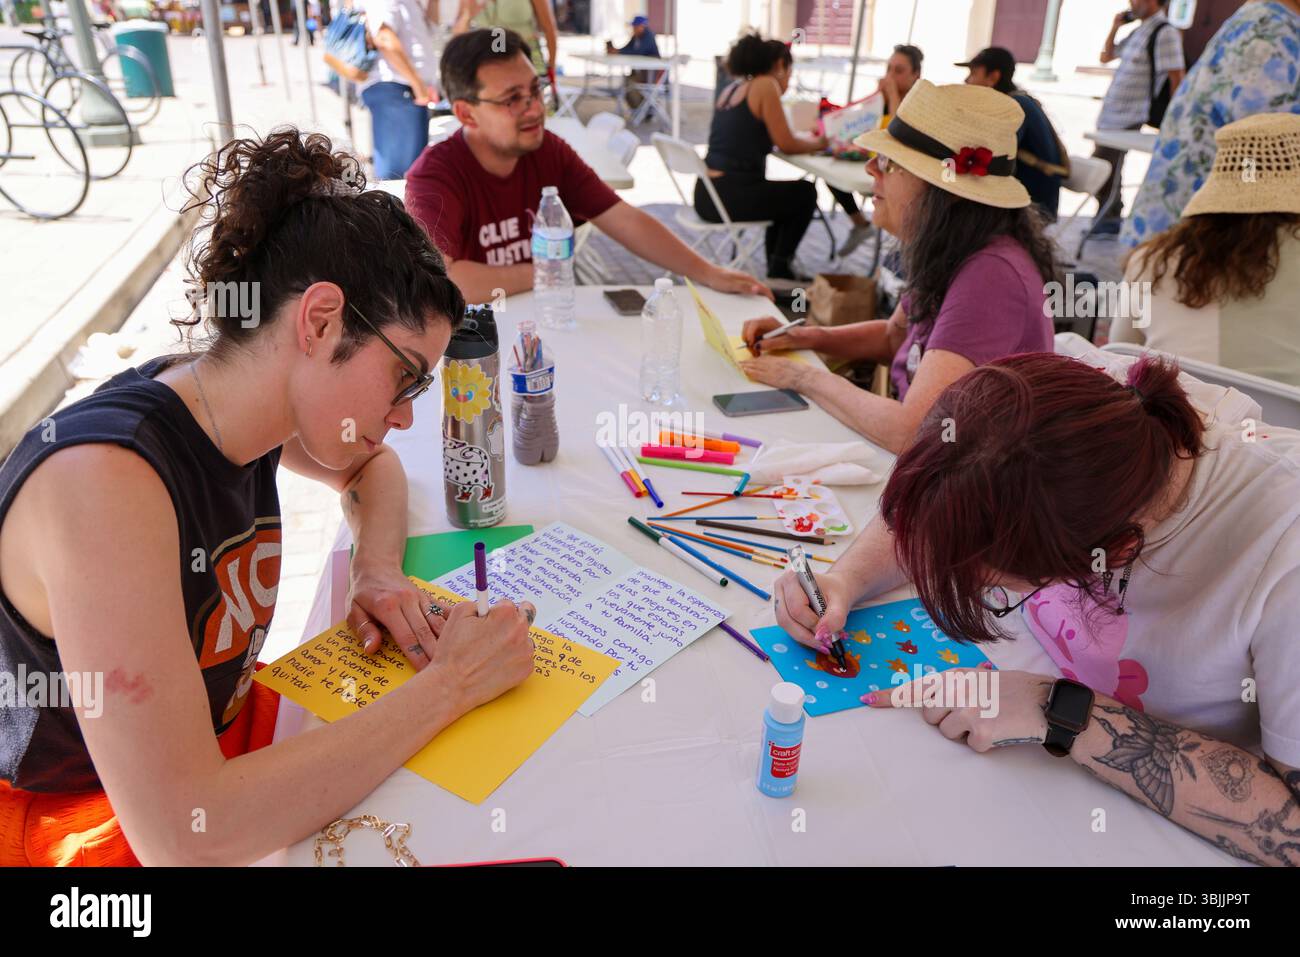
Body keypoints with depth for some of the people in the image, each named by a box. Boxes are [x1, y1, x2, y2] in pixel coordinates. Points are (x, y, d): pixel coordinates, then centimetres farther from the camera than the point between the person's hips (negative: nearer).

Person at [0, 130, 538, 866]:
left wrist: (379, 570, -7)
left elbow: (374, 467, 13)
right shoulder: (102, 481, -31)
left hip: (230, 739, 7)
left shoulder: (251, 407, -9)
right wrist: (450, 685, -29)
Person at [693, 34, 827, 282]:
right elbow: (786, 144, -6)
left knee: (782, 194, 31)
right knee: (805, 192, 16)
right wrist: (819, 143, 12)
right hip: (729, 198, -8)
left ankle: (777, 271, 37)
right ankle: (779, 269, 21)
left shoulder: (731, 88, 16)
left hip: (706, 194, 8)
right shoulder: (766, 85, -7)